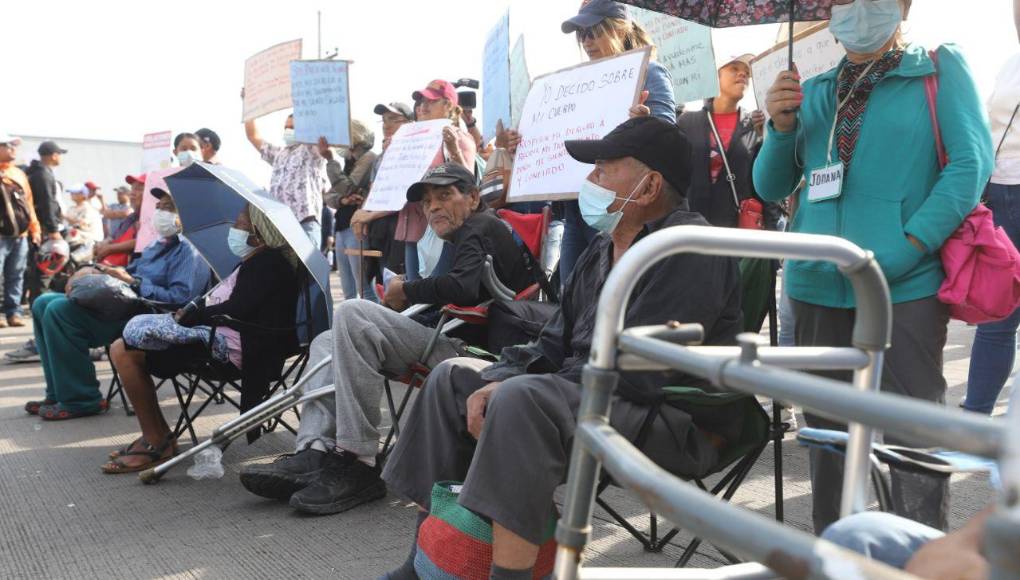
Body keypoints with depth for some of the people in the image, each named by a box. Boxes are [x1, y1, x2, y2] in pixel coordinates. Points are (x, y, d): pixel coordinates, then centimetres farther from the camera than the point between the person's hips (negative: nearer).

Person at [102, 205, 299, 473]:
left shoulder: (268, 263, -11)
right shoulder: (254, 263, 20)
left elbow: (234, 310, -20)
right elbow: (215, 300, 19)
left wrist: (189, 316, -9)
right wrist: (190, 310, 1)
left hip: (230, 346, -11)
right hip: (216, 334, 11)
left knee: (124, 352, -14)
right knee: (122, 349, 9)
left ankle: (156, 443, -6)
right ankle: (155, 437, 12)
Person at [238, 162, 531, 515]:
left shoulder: (481, 228, -2)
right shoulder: (468, 236, 30)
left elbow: (462, 288, -22)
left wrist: (406, 291, -8)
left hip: (468, 349, -11)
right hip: (448, 342, 11)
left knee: (352, 312, -25)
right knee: (327, 342, 9)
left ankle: (358, 464, -25)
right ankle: (315, 454, -13)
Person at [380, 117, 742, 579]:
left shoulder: (688, 247, -16)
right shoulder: (606, 247, 13)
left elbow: (639, 372, -25)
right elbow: (556, 341, 13)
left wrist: (510, 389, -19)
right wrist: (497, 383, -7)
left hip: (668, 416, -10)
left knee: (522, 400, -35)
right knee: (454, 376, 6)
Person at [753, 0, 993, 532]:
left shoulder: (940, 70, 4)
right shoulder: (812, 92, 14)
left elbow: (971, 163, -7)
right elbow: (770, 188, 14)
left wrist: (901, 252, -16)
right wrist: (780, 128, -4)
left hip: (906, 289, -4)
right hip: (817, 289, 4)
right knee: (827, 435, 13)